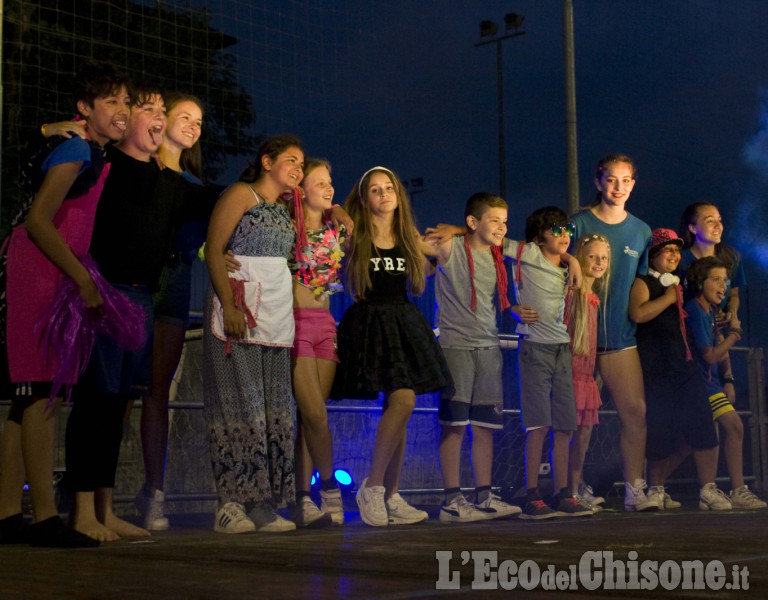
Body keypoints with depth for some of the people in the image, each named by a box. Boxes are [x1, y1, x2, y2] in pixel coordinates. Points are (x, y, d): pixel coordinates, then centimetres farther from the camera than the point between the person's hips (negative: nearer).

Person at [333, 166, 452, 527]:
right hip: (369, 324, -5)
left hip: (404, 323, 5)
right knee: (403, 400, -20)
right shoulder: (353, 238, -1)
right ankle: (372, 487, -9)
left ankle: (391, 497, 7)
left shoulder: (410, 239, 13)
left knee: (396, 408, 2)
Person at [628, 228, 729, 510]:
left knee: (702, 421, -7)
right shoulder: (643, 283, 0)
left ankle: (708, 490, -2)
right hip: (656, 368, -6)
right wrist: (669, 297, -10)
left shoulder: (680, 284, 21)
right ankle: (656, 490, 14)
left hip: (685, 363, 6)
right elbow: (638, 313, -21)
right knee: (660, 430, -2)